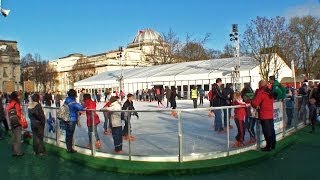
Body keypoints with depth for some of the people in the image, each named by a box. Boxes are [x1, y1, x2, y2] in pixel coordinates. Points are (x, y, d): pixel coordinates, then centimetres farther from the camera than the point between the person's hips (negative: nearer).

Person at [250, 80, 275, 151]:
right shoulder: (270, 92, 9)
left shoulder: (261, 92, -15)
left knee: (267, 131, -1)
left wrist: (251, 101, 0)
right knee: (271, 130, 15)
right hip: (271, 114, 7)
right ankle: (273, 145, 25)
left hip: (264, 115, -7)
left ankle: (268, 146, 6)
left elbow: (255, 103, -21)